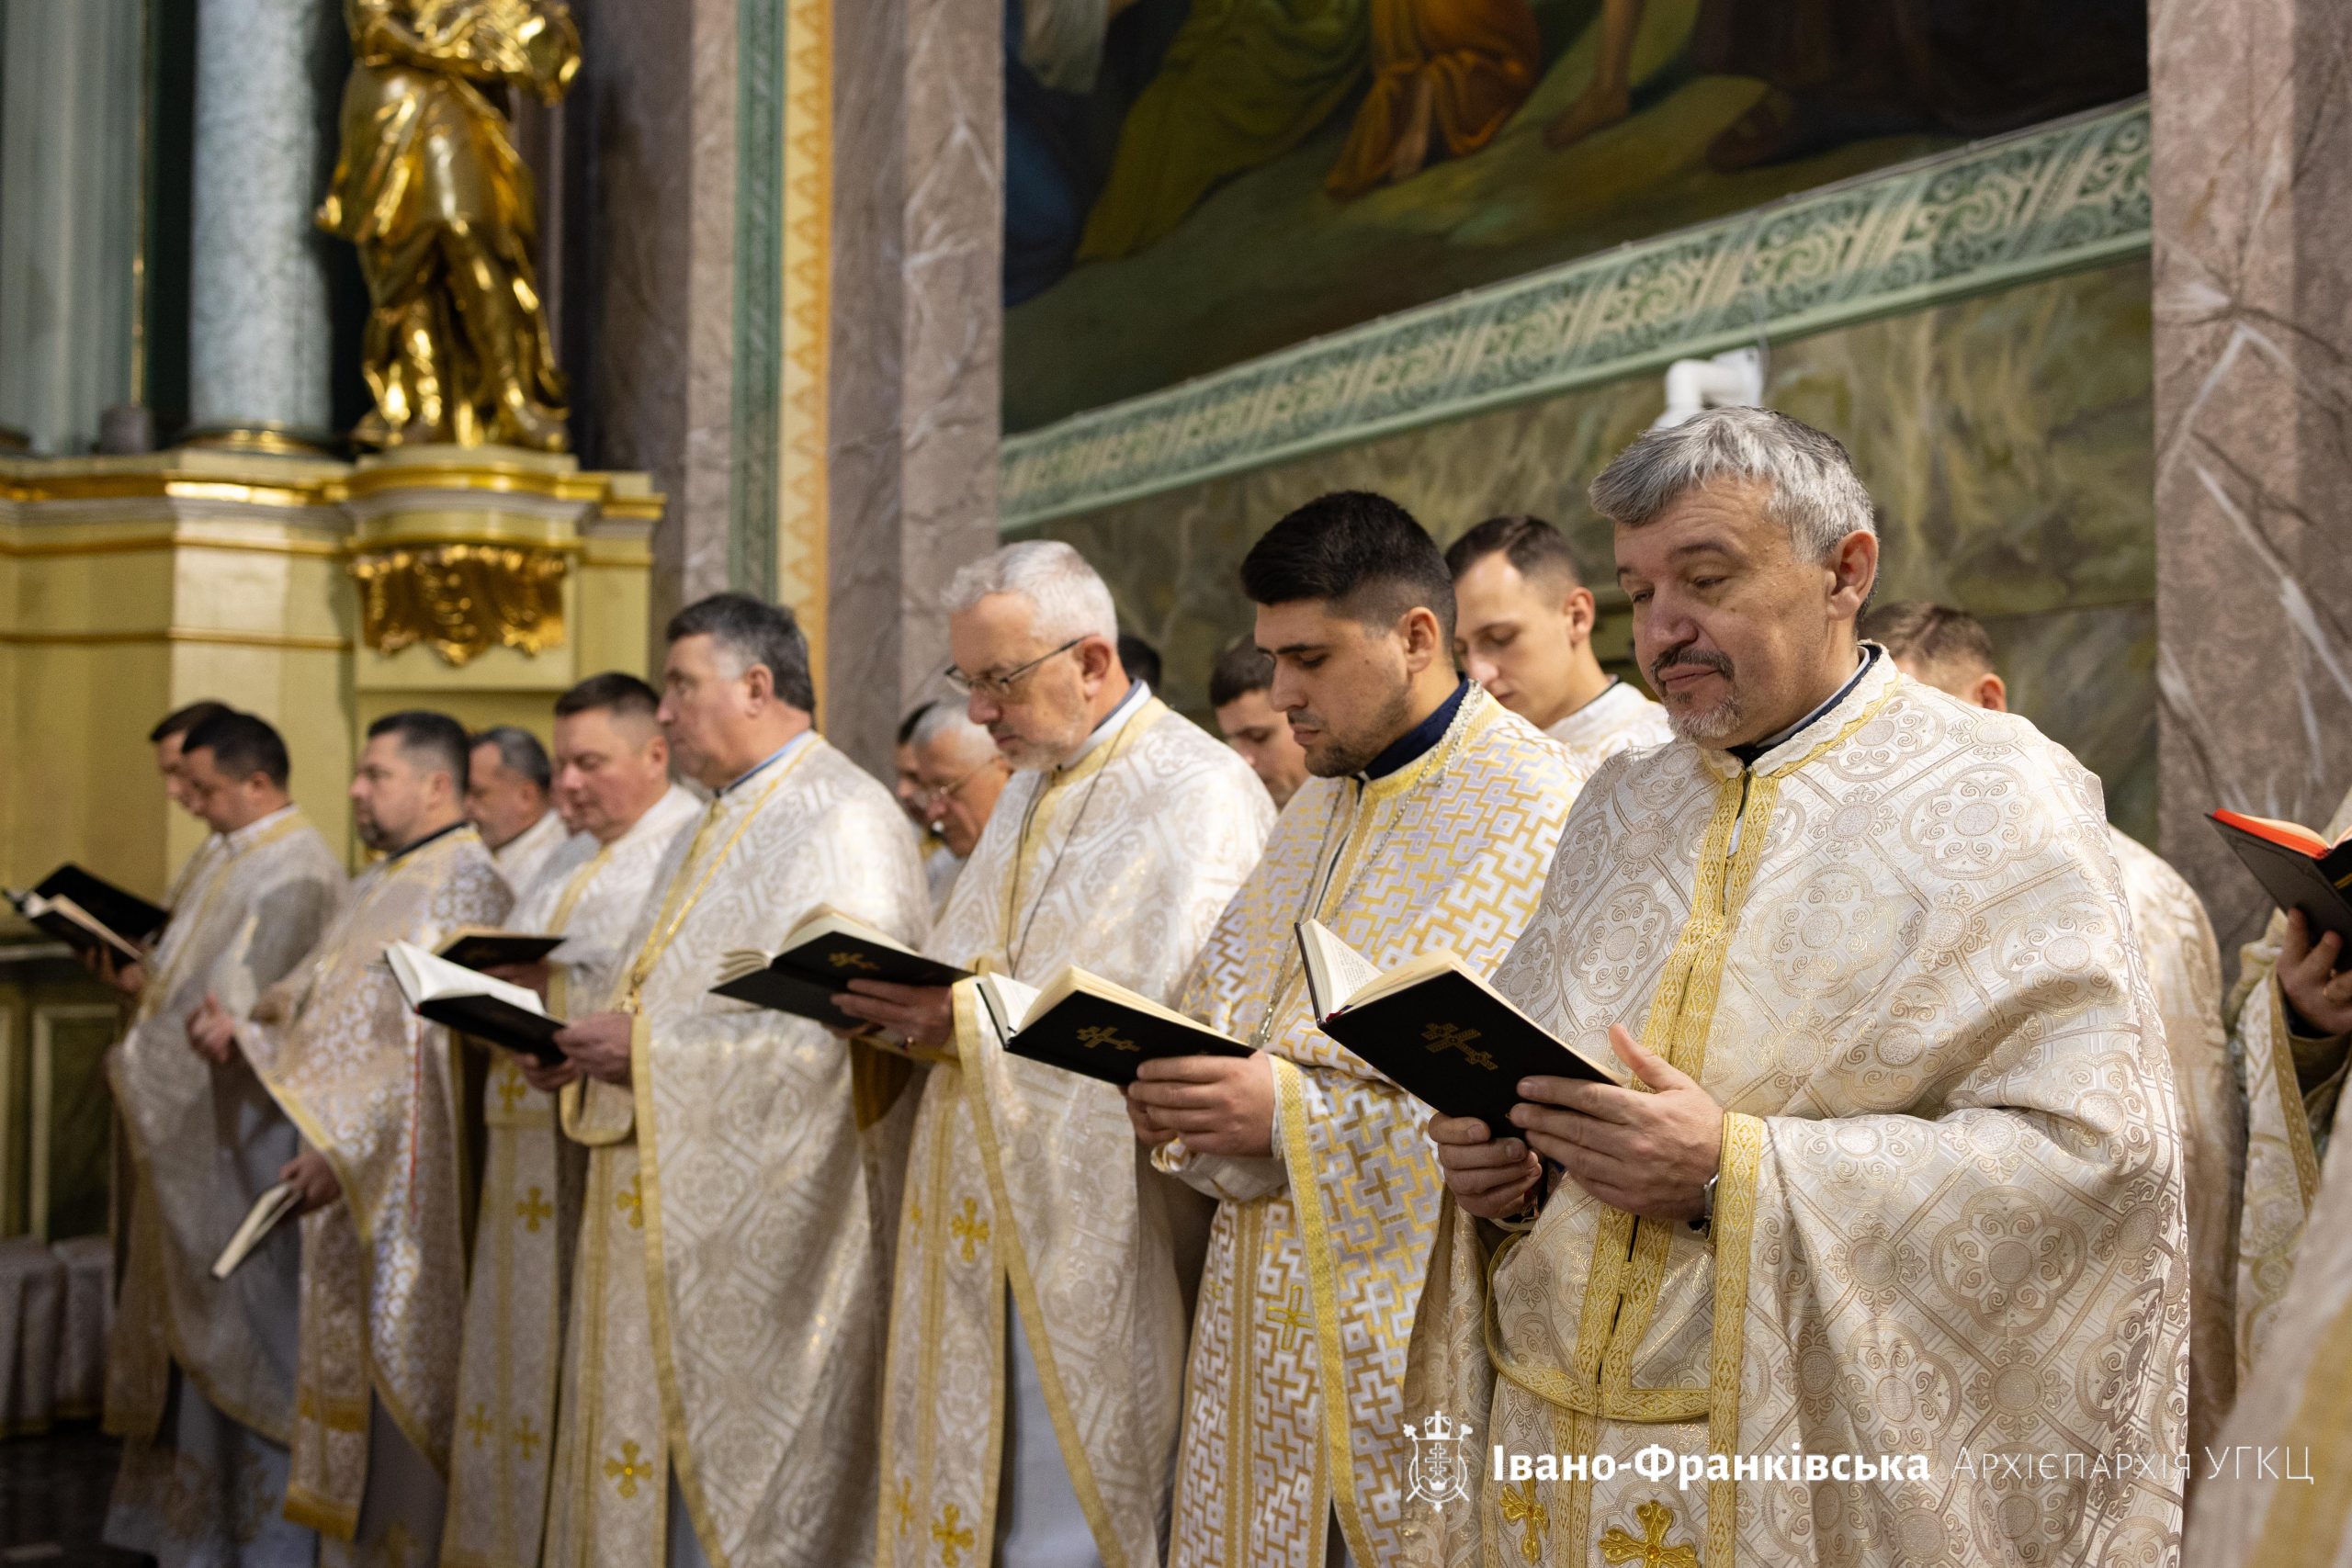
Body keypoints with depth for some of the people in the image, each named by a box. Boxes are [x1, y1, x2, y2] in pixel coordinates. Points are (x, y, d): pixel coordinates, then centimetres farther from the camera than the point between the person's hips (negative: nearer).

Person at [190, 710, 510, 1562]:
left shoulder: (464, 884, -13)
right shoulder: (376, 886, 17)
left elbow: (441, 1053, -20)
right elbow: (314, 1010, 19)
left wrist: (347, 1144, -24)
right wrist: (242, 1031, 0)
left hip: (405, 1181, -9)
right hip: (338, 1175, 9)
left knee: (398, 1366, -3)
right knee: (341, 1357, 13)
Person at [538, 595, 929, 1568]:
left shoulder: (843, 822, -13)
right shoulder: (715, 830, 18)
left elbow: (842, 1030, -23)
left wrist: (649, 1046, -20)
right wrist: (589, 1047, 4)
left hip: (768, 1236, -9)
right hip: (675, 1220, 9)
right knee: (658, 1484, 12)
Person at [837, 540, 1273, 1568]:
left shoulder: (1198, 796, -12)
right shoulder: (1029, 789, 17)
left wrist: (978, 1020, -22)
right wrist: (909, 1003, 0)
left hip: (1097, 1236, -8)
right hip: (985, 1214, 8)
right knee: (966, 1485, 12)